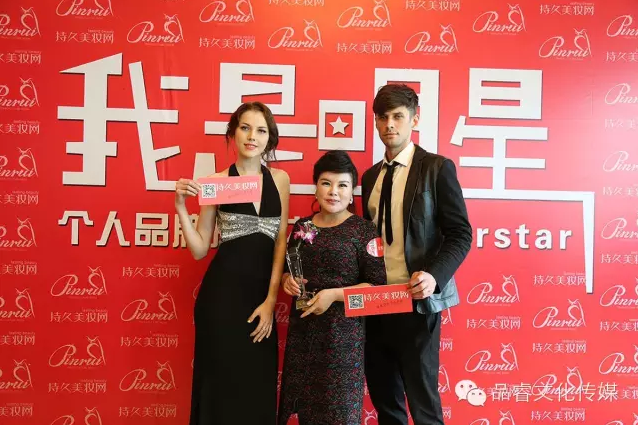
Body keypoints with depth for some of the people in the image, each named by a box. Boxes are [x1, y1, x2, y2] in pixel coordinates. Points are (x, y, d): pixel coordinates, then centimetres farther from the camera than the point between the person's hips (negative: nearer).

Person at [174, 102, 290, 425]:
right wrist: (181, 207, -13)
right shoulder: (216, 182, -1)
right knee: (222, 382, 8)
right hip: (222, 292, -3)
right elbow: (199, 250, 0)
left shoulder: (280, 180, 6)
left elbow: (281, 242, 5)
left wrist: (271, 300, -2)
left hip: (262, 293, 3)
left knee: (258, 385, 12)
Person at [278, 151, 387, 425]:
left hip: (343, 331, -4)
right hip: (302, 329, 4)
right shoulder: (301, 227, 6)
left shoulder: (363, 230, -7)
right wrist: (287, 281, -4)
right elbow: (288, 270, 18)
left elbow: (377, 285, -10)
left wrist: (334, 294, -18)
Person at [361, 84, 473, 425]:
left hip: (416, 301, -6)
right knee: (383, 397, 16)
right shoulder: (370, 176, 13)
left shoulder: (437, 168, -5)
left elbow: (460, 233, -9)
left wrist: (435, 274, -25)